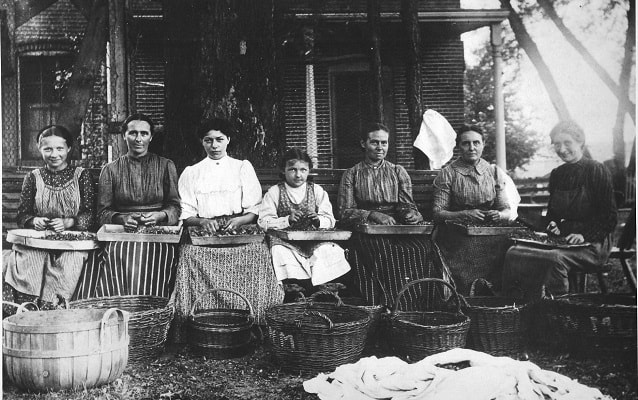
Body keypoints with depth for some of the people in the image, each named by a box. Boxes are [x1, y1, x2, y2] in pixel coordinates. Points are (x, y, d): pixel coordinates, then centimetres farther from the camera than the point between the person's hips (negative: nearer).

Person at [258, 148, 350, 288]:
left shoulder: (317, 191, 10)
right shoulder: (274, 192, 4)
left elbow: (330, 220, 7)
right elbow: (264, 222, -4)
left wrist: (318, 220, -16)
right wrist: (287, 220, -18)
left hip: (315, 240, 2)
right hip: (285, 241, -1)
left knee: (329, 251, -25)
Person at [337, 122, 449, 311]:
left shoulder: (398, 172, 20)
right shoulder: (351, 175, 14)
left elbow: (406, 205, 11)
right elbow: (345, 213, 3)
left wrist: (412, 215, -14)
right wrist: (373, 215, -13)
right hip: (367, 231, -2)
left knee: (423, 248, -30)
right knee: (384, 254, -36)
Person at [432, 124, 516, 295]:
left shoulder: (495, 172, 13)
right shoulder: (447, 174, 3)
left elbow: (507, 210, 13)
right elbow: (437, 212, -3)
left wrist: (499, 215, -11)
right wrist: (465, 215, -18)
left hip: (490, 235, 4)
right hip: (457, 236, -4)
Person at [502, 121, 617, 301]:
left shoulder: (597, 171, -4)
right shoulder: (557, 174, 15)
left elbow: (609, 218, -6)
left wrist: (585, 235, -18)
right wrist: (552, 224, 3)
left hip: (591, 244, -6)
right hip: (561, 239, 6)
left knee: (555, 259, -37)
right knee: (514, 253, -19)